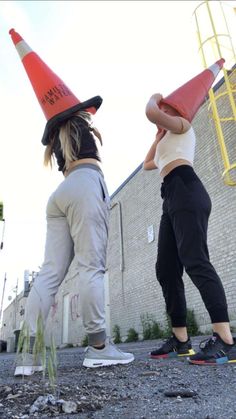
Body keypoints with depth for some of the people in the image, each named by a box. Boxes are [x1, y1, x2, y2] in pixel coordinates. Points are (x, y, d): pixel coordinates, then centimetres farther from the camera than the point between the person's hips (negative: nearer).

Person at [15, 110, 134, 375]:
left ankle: (28, 353, -11)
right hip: (86, 185, -6)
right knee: (91, 266, -13)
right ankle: (98, 347, -14)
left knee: (50, 272, -5)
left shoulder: (56, 136, 35)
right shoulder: (77, 123, 21)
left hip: (60, 193, 6)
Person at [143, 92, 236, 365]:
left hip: (186, 191, -9)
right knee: (166, 270, 0)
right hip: (172, 199, 9)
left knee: (195, 262, -23)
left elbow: (151, 112, -4)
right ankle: (180, 340, 2)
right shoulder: (170, 142, 38)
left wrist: (154, 98, 18)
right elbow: (147, 164, 47)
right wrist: (159, 137, 43)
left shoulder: (182, 125, 15)